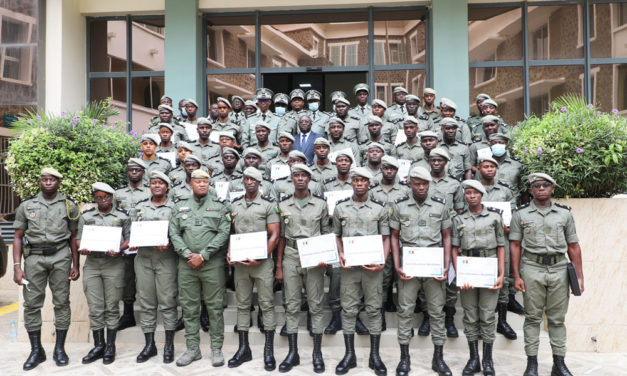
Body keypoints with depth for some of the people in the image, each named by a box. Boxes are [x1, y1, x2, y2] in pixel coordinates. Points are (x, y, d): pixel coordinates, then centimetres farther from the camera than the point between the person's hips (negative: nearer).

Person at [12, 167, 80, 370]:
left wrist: (75, 265, 5)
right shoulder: (26, 205, 7)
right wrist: (17, 267, -1)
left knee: (62, 302, 3)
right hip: (34, 256, 1)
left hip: (60, 256, -1)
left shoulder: (69, 205, 6)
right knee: (32, 304, 2)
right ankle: (36, 350, 15)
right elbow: (18, 237, 8)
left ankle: (59, 349, 14)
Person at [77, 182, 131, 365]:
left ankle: (110, 347, 14)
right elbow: (78, 238, 12)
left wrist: (119, 249, -15)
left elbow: (129, 238, 3)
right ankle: (98, 346, 17)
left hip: (113, 264, -2)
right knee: (95, 308, 5)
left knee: (112, 307, 3)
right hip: (91, 264, 2)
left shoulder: (122, 215, 3)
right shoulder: (86, 215, 11)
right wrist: (82, 248, -9)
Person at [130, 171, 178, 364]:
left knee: (167, 302, -2)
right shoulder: (139, 207, 14)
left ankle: (169, 345, 8)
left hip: (166, 259, -3)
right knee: (146, 303, 7)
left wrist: (168, 244, -18)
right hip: (143, 258, 3)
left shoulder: (174, 207, 4)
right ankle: (149, 345, 18)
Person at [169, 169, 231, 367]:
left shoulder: (220, 206, 3)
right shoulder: (179, 206, 11)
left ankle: (216, 349, 13)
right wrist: (188, 255, -9)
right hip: (186, 264, 3)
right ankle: (192, 349, 20)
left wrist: (203, 255, -13)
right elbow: (174, 233, 5)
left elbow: (223, 233, -6)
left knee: (215, 307, 2)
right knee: (189, 307, 8)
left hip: (212, 263, -2)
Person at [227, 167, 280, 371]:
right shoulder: (234, 205, 11)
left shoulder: (268, 204, -3)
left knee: (267, 304, 0)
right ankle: (243, 349, 20)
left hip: (262, 261, -4)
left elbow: (275, 234, -7)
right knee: (242, 305, 10)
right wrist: (229, 253, -2)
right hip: (240, 262, 4)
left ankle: (269, 351, 9)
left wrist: (259, 258, -16)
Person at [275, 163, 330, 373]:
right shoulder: (283, 204, 5)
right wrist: (278, 266, 4)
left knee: (315, 306, 4)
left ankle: (317, 353, 15)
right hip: (290, 258, 2)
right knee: (291, 306, 6)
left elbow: (327, 233, 6)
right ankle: (293, 353, 17)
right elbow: (281, 237, 7)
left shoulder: (320, 203, 1)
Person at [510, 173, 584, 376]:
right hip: (532, 269, -1)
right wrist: (516, 276, -5)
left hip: (559, 270, 2)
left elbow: (573, 246, 9)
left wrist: (579, 275, 4)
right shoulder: (521, 214, 3)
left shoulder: (564, 213, 8)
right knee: (533, 317, 5)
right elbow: (515, 246, 1)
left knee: (557, 318, 8)